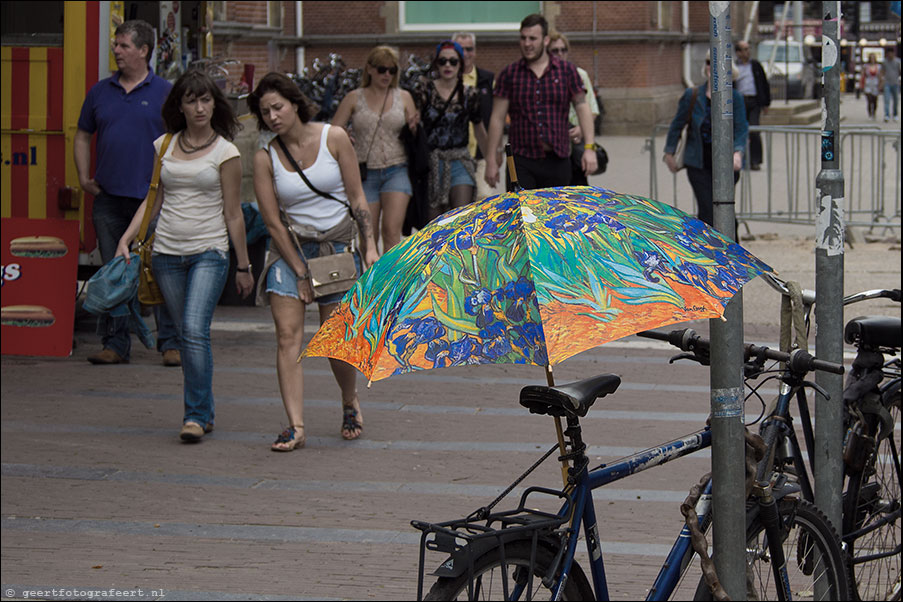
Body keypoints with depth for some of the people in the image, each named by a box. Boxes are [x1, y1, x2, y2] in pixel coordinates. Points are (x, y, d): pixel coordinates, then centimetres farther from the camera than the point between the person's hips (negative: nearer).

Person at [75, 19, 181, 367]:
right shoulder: (100, 92, 12)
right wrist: (84, 177, 9)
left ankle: (171, 344, 1)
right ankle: (115, 344, 12)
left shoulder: (164, 93, 1)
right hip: (109, 199, 4)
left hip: (152, 198, -4)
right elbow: (83, 136, 20)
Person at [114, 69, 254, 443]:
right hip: (167, 252, 4)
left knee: (194, 329, -18)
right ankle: (204, 411, 16)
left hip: (210, 251, -4)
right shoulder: (164, 146, 9)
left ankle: (195, 415, -15)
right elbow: (154, 199, 16)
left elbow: (233, 213, 0)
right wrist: (126, 239, 6)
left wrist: (243, 265, 2)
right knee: (187, 334, 7)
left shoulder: (225, 151, -2)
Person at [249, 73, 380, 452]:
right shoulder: (265, 158, -4)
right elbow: (273, 222, -4)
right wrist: (301, 272, -7)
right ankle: (295, 427, -14)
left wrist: (370, 246, -7)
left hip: (338, 245, -1)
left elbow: (357, 198, 0)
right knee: (288, 337, -12)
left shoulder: (333, 139, -5)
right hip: (289, 249, 1)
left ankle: (350, 402, 29)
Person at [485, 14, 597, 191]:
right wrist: (491, 160, 1)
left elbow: (583, 109, 5)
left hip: (558, 161, 1)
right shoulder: (509, 74, 6)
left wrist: (589, 148, -6)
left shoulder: (567, 71, 7)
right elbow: (497, 119, 5)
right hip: (521, 161, -1)